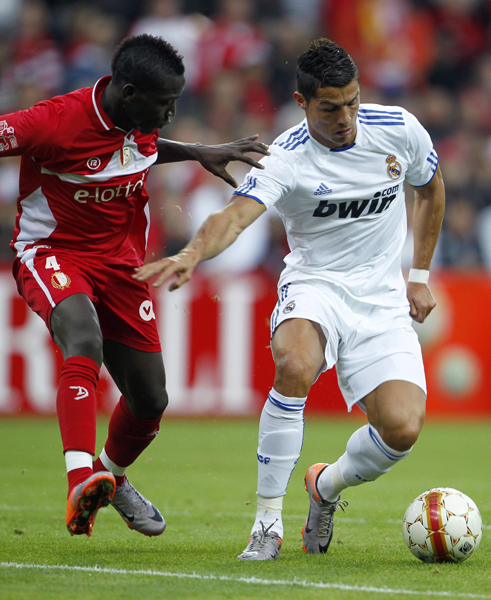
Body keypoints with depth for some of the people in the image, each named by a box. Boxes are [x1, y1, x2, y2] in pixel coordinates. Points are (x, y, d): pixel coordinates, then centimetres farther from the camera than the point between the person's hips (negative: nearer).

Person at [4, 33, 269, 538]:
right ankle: (80, 483, -50)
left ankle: (112, 477, 41)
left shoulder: (138, 119, -2)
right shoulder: (56, 122, -25)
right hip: (50, 253, -7)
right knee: (84, 339, -39)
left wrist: (200, 153, 11)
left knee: (150, 401, 8)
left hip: (119, 262, 7)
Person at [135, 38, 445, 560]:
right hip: (315, 285, -3)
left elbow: (430, 189, 17)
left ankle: (328, 486, 17)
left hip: (382, 301, 3)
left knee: (402, 429, -19)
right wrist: (192, 254, -58)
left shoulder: (399, 130, -5)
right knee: (294, 366, -38)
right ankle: (268, 522, -24)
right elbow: (237, 215, -36)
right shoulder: (287, 160, -18)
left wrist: (419, 276, 16)